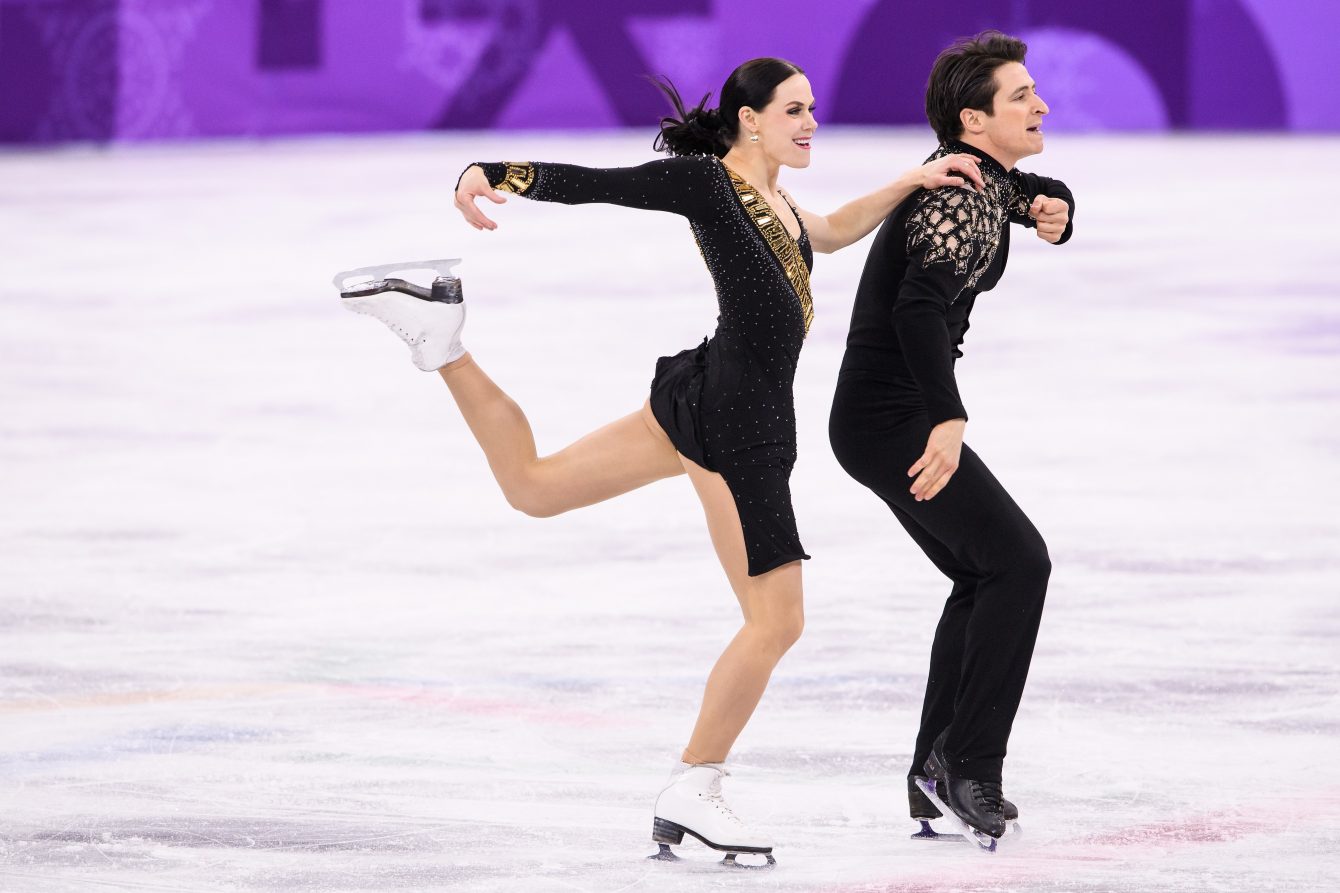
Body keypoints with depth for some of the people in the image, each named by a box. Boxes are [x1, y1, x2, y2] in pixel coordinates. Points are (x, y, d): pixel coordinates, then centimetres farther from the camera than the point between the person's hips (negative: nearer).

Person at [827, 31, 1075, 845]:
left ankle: (937, 774, 18)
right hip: (895, 419, -10)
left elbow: (1042, 196, 31)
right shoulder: (959, 200, -21)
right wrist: (949, 420, -43)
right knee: (1017, 561, -13)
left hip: (885, 418, 10)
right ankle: (968, 764, -12)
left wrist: (1052, 211, 6)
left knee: (984, 579, 17)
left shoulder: (984, 179, 10)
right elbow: (919, 306, -35)